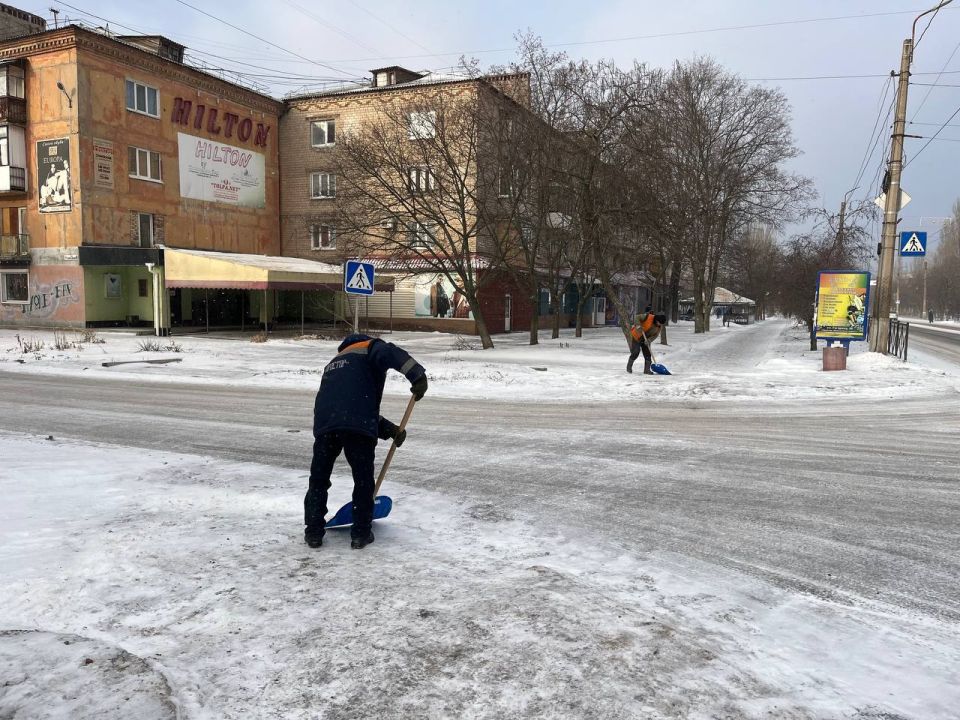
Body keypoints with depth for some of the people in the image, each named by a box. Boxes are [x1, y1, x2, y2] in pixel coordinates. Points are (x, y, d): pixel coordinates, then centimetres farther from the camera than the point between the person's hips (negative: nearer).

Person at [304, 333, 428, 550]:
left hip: (325, 424, 5)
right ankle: (361, 534, 16)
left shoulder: (334, 364, 36)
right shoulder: (369, 346, 18)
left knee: (319, 479, 19)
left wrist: (389, 429, 24)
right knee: (364, 479, 10)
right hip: (357, 426, -5)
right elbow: (389, 354, -10)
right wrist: (417, 374, -17)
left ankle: (314, 532, 23)